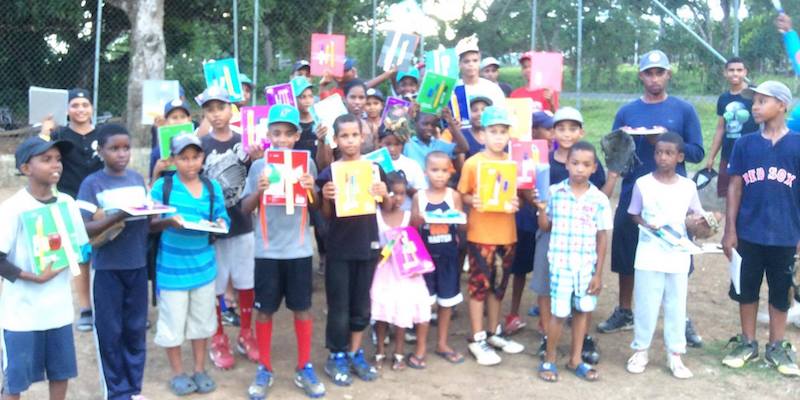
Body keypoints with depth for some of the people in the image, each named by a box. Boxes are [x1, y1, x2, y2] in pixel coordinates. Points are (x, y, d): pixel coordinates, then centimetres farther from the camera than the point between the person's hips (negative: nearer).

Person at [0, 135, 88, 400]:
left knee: (61, 370, 16)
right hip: (22, 310, -5)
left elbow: (78, 248, 9)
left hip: (59, 306, 5)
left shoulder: (67, 203, 1)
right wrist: (34, 277, -22)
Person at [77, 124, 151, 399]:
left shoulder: (138, 179, 7)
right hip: (107, 268, -4)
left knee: (136, 329, 11)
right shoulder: (92, 184, -7)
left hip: (138, 265, 4)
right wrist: (116, 217, -26)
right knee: (110, 332, 5)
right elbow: (83, 229, -13)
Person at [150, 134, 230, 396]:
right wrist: (169, 221, -25)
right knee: (173, 321, 8)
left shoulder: (213, 188, 1)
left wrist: (220, 224, -16)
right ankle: (177, 373, 26)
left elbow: (223, 219, 6)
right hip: (172, 267, -3)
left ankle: (200, 369, 31)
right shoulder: (162, 186, -8)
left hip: (203, 266, 3)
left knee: (201, 320, 15)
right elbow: (148, 223, -7)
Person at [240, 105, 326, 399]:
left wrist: (312, 189, -14)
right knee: (265, 309, 7)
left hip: (299, 249, 0)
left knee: (302, 308, 7)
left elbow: (316, 207, 6)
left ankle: (304, 368, 21)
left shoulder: (306, 163, 2)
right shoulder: (259, 165, 1)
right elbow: (245, 209, 2)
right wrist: (259, 191, -16)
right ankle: (264, 369, 21)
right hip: (267, 250, 0)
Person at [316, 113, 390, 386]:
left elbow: (386, 207, 8)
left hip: (367, 244, 2)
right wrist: (326, 198, -19)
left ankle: (355, 353, 28)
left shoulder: (374, 168, 0)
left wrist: (384, 194, -13)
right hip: (339, 247, -2)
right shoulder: (328, 173, -5)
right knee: (338, 305, 5)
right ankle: (336, 357, 19)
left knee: (361, 304, 12)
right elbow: (326, 215, 1)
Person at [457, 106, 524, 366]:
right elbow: (462, 195, -2)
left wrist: (517, 203, -10)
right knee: (480, 285, 3)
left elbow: (520, 194, 11)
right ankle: (477, 340, 13)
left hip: (506, 234, 4)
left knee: (498, 285, 16)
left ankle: (494, 333, 31)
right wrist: (472, 201, -22)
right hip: (480, 235, -4)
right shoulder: (472, 163, -9)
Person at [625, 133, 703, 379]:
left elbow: (696, 216, 12)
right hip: (649, 257, -1)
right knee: (645, 305, 6)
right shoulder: (643, 183, -4)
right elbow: (634, 214, 5)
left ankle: (675, 355, 21)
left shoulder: (688, 186, 1)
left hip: (678, 257, 2)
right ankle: (640, 351, 22)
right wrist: (647, 225, -14)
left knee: (676, 307, 9)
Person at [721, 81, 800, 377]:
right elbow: (735, 188, 1)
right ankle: (747, 343, 27)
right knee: (746, 289, 11)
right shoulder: (745, 144, -1)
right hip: (749, 233, 1)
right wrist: (730, 230, -2)